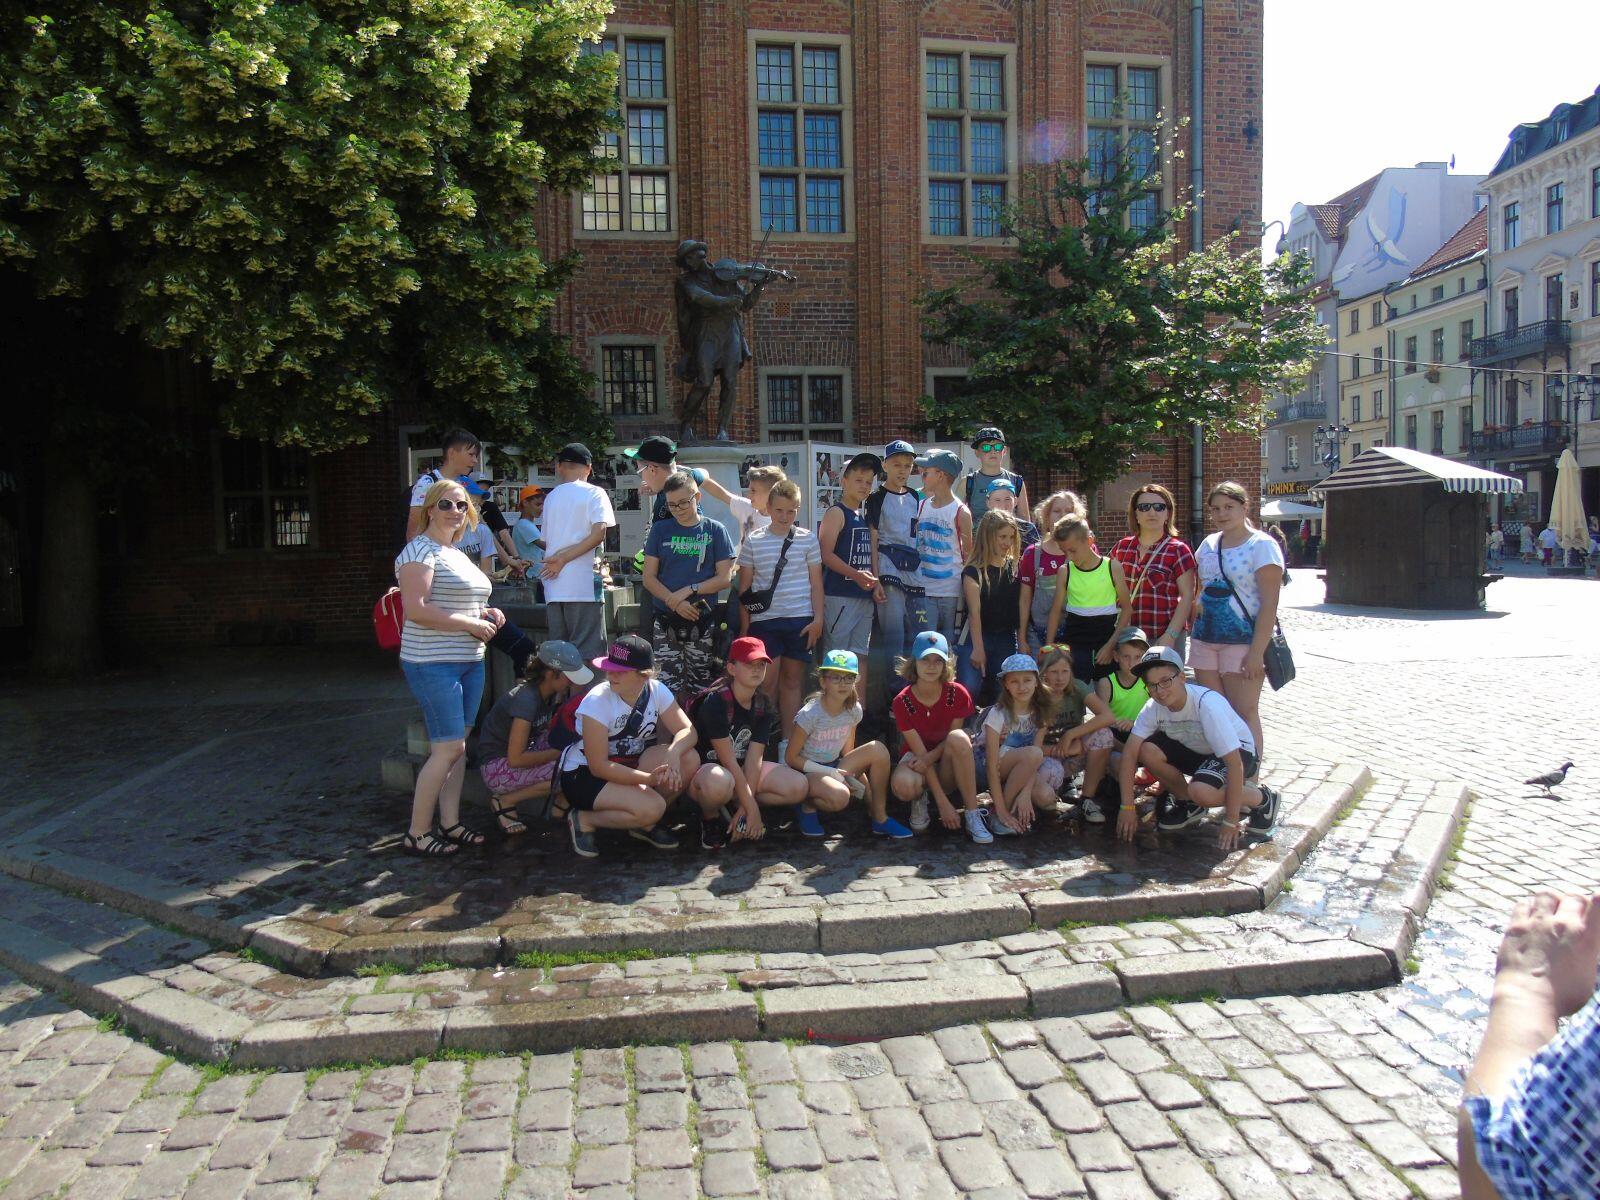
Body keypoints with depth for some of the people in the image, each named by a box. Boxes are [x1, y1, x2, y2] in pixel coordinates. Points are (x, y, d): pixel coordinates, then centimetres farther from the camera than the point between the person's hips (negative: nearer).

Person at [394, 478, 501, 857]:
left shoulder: (457, 553, 18)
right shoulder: (420, 551, -10)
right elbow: (416, 609, -21)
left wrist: (485, 613, 9)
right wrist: (472, 624, -18)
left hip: (469, 661, 9)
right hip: (434, 664, -9)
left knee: (458, 746, 10)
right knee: (448, 748, -9)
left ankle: (449, 823, 18)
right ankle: (417, 834, 1)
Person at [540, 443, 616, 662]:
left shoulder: (551, 497, 15)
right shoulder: (594, 494, 0)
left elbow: (546, 541, 17)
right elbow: (599, 533, -13)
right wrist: (563, 559, -9)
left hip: (554, 586, 5)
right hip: (583, 586, -5)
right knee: (587, 652, -3)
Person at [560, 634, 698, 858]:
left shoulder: (656, 690, -10)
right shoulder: (597, 701, -25)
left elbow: (687, 731, -11)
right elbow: (599, 766, -23)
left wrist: (673, 753, -35)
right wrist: (650, 779, -32)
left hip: (630, 763, 6)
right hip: (583, 774, -6)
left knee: (689, 759, -17)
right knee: (651, 807, -29)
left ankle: (646, 823, 2)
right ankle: (584, 821, -5)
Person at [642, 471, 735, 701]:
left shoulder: (715, 530, 3)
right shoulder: (660, 530, 7)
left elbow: (724, 578, -1)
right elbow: (649, 578, 3)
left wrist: (689, 590, -13)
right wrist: (674, 602, -13)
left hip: (702, 622, -1)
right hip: (665, 622, 1)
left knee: (700, 688, 3)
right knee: (670, 687, -1)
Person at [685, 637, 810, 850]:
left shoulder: (763, 705, -1)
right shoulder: (715, 702, -22)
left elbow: (754, 758, -9)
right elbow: (729, 761, -23)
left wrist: (744, 808, -19)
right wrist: (752, 808, -22)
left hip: (743, 772, 7)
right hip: (702, 768, -7)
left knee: (798, 787, -12)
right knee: (718, 782, -43)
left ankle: (730, 802, 4)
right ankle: (710, 816, -6)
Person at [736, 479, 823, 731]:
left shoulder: (808, 539, 5)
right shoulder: (753, 541, 3)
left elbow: (816, 582, 7)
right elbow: (745, 587, 7)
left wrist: (818, 618, 0)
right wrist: (745, 626, 5)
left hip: (800, 620, 1)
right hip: (764, 620, -1)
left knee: (792, 681, 7)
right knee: (767, 683, -1)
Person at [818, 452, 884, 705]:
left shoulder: (865, 516, 17)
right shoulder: (836, 513, -6)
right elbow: (826, 554, -15)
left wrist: (875, 583, 8)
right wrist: (856, 575, -25)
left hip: (864, 595, 8)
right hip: (839, 596, -8)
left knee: (860, 654, 11)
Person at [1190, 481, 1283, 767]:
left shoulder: (1262, 545, -7)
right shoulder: (1209, 544, 12)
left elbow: (1269, 604, -12)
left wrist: (1257, 652, -18)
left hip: (1243, 642, -6)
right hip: (1205, 639, 6)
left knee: (1245, 715, -3)